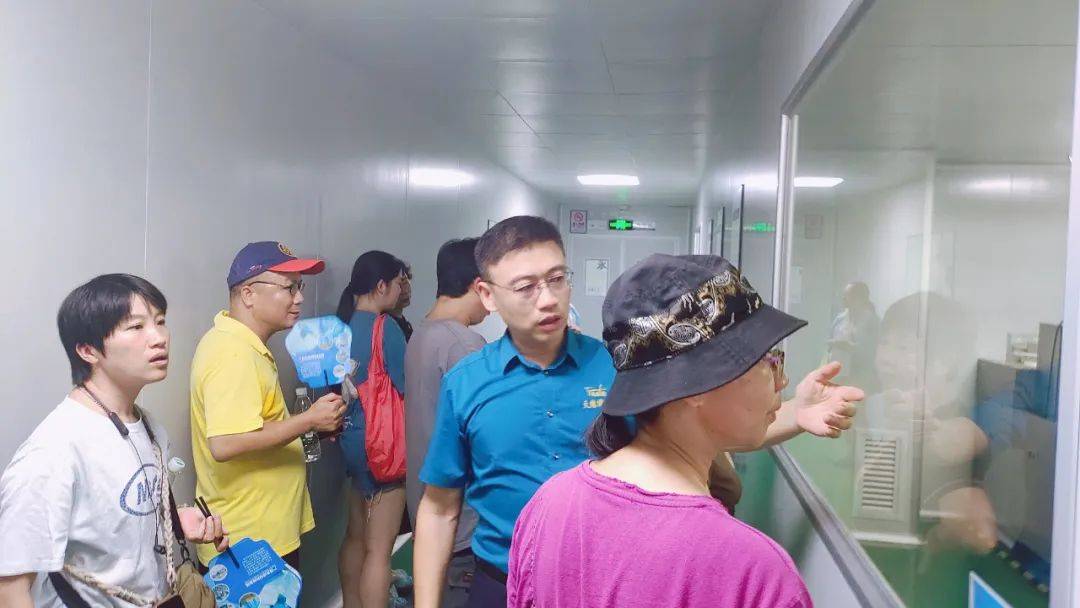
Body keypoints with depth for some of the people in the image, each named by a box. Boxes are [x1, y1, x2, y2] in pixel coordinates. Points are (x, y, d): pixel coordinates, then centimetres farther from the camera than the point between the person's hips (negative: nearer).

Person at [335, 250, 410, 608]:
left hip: (353, 439, 8)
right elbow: (405, 388, -14)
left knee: (356, 536, 20)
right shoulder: (385, 327, -18)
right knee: (379, 549, -1)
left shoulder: (343, 325, 6)